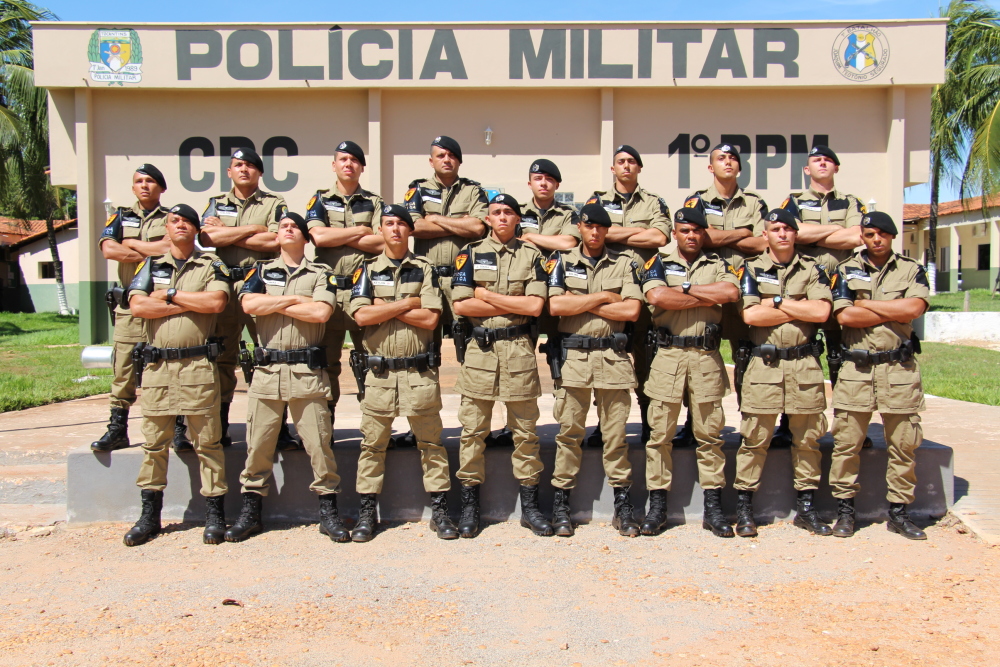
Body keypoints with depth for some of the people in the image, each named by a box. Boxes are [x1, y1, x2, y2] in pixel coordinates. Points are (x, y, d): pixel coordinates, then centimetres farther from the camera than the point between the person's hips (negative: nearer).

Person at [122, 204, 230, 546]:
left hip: (198, 365, -2)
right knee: (154, 442, 8)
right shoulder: (150, 265, 14)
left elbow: (216, 302, -11)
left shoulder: (211, 265, 8)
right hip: (156, 365, 3)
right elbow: (137, 306, -3)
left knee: (207, 441, 1)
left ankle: (215, 513, 9)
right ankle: (149, 514, 18)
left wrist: (170, 294, -7)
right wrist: (191, 304, -8)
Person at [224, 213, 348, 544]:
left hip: (308, 371, -2)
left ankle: (328, 511, 10)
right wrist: (296, 299, -5)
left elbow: (322, 312, -10)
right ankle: (250, 511, 19)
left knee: (318, 443, 0)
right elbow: (249, 304, -5)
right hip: (267, 369, 2)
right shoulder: (261, 271, 15)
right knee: (258, 444, 7)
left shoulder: (321, 274, 8)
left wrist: (274, 304, -5)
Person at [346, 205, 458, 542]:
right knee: (372, 444, 7)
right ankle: (367, 513, 18)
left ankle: (440, 510, 14)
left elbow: (431, 319, -8)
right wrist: (409, 303, -9)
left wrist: (386, 307, -8)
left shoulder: (425, 270, 6)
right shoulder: (367, 270, 8)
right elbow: (361, 315, -9)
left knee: (431, 442, 5)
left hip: (420, 372, -1)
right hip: (379, 372, 1)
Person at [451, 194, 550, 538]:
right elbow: (460, 305, -5)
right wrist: (514, 304, -7)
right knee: (473, 429, 4)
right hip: (479, 348, 0)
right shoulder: (470, 254, 7)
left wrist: (487, 295, -6)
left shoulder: (532, 255, 8)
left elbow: (535, 306, -5)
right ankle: (470, 505, 15)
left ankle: (530, 505, 16)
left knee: (525, 430, 6)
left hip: (519, 349, 0)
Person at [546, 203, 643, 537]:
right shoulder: (562, 260, 7)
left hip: (613, 357, 1)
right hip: (573, 356, 0)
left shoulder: (624, 263, 8)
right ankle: (561, 504, 13)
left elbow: (632, 310, -5)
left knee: (616, 433, 5)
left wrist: (581, 304, -6)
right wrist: (603, 297, -6)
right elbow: (555, 305, -8)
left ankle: (623, 506, 15)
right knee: (569, 432, 3)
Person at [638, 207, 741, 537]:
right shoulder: (658, 264, 9)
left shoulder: (718, 265, 12)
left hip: (707, 357, 1)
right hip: (667, 355, -1)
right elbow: (656, 296, -12)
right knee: (660, 433, 1)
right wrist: (707, 299, -6)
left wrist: (685, 289, -6)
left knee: (710, 433, 5)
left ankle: (713, 508, 12)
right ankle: (657, 506, 9)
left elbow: (731, 292, -9)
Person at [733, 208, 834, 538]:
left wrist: (777, 302, -7)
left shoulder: (812, 269, 9)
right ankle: (744, 507, 9)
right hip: (763, 363, -2)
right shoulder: (752, 269, 6)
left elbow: (822, 312, -7)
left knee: (807, 438, 8)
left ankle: (806, 507, 20)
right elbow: (750, 315, -10)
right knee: (754, 438, 0)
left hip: (805, 363, 2)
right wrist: (800, 309, -6)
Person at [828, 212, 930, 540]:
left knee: (904, 444, 5)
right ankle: (845, 510, 12)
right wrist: (895, 311, -6)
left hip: (900, 369, 1)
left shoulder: (912, 270, 9)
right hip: (856, 368, 0)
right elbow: (844, 315, -8)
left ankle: (898, 512, 17)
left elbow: (914, 308, -11)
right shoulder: (846, 270, 7)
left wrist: (865, 304, -7)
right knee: (846, 442, 0)